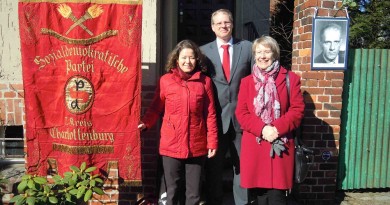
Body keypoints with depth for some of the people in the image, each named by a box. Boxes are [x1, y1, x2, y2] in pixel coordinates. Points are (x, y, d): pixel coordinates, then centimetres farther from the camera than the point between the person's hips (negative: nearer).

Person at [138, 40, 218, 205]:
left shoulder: (205, 81, 1)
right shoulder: (165, 80, 0)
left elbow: (210, 114, 2)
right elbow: (155, 108, 4)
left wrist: (212, 141, 0)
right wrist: (145, 123, -12)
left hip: (197, 146, 1)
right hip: (171, 145, 0)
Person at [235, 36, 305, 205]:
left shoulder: (290, 78, 4)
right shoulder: (247, 81, 10)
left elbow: (297, 110, -2)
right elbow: (241, 113, 2)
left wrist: (277, 128, -16)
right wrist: (262, 129, -14)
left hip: (280, 145, -2)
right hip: (254, 146, 2)